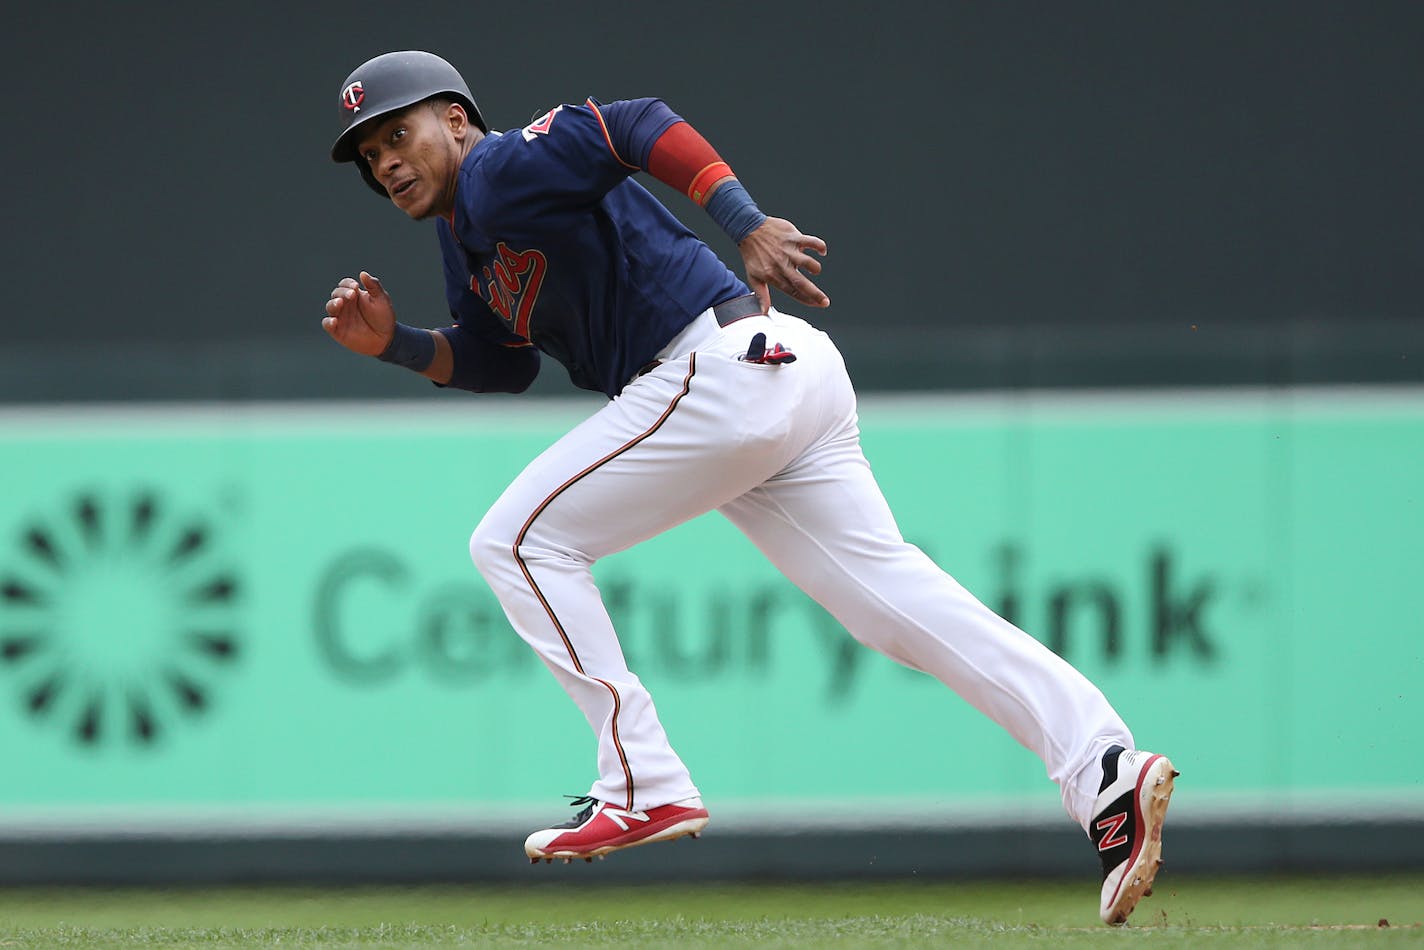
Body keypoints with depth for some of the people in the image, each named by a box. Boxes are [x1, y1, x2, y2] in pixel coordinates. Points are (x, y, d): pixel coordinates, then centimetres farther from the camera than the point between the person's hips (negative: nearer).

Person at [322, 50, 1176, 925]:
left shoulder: (504, 171, -8)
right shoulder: (466, 237, 23)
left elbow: (641, 126, -21)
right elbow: (499, 362, 31)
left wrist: (748, 224, -33)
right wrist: (393, 343, 14)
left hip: (724, 368, -10)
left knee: (521, 540, -2)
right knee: (891, 593, 1)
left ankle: (646, 788, -5)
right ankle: (1104, 769, -10)